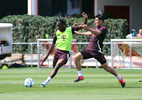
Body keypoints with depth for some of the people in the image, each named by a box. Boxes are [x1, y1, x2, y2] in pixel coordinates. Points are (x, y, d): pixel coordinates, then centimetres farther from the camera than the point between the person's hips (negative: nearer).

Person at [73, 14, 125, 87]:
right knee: (76, 57, -11)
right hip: (89, 49, 7)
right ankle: (80, 75, -4)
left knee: (106, 67, -4)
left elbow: (97, 33, -31)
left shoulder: (104, 28, -11)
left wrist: (88, 28, -45)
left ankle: (119, 78, 18)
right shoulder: (96, 27, 15)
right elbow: (91, 33, 35)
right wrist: (80, 33, 40)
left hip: (97, 51, -7)